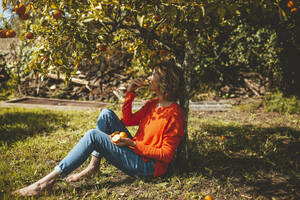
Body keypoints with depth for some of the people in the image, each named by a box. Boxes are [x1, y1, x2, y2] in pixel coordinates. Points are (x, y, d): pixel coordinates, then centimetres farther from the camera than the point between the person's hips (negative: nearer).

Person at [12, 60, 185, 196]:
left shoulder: (174, 114, -16)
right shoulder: (153, 103, 10)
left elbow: (166, 155, -18)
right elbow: (127, 120, 17)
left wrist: (133, 144, -22)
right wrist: (130, 94, 5)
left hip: (148, 166, -9)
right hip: (135, 152, 9)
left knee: (93, 135, -22)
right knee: (106, 114, -3)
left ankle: (49, 180, -17)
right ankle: (94, 166, -4)